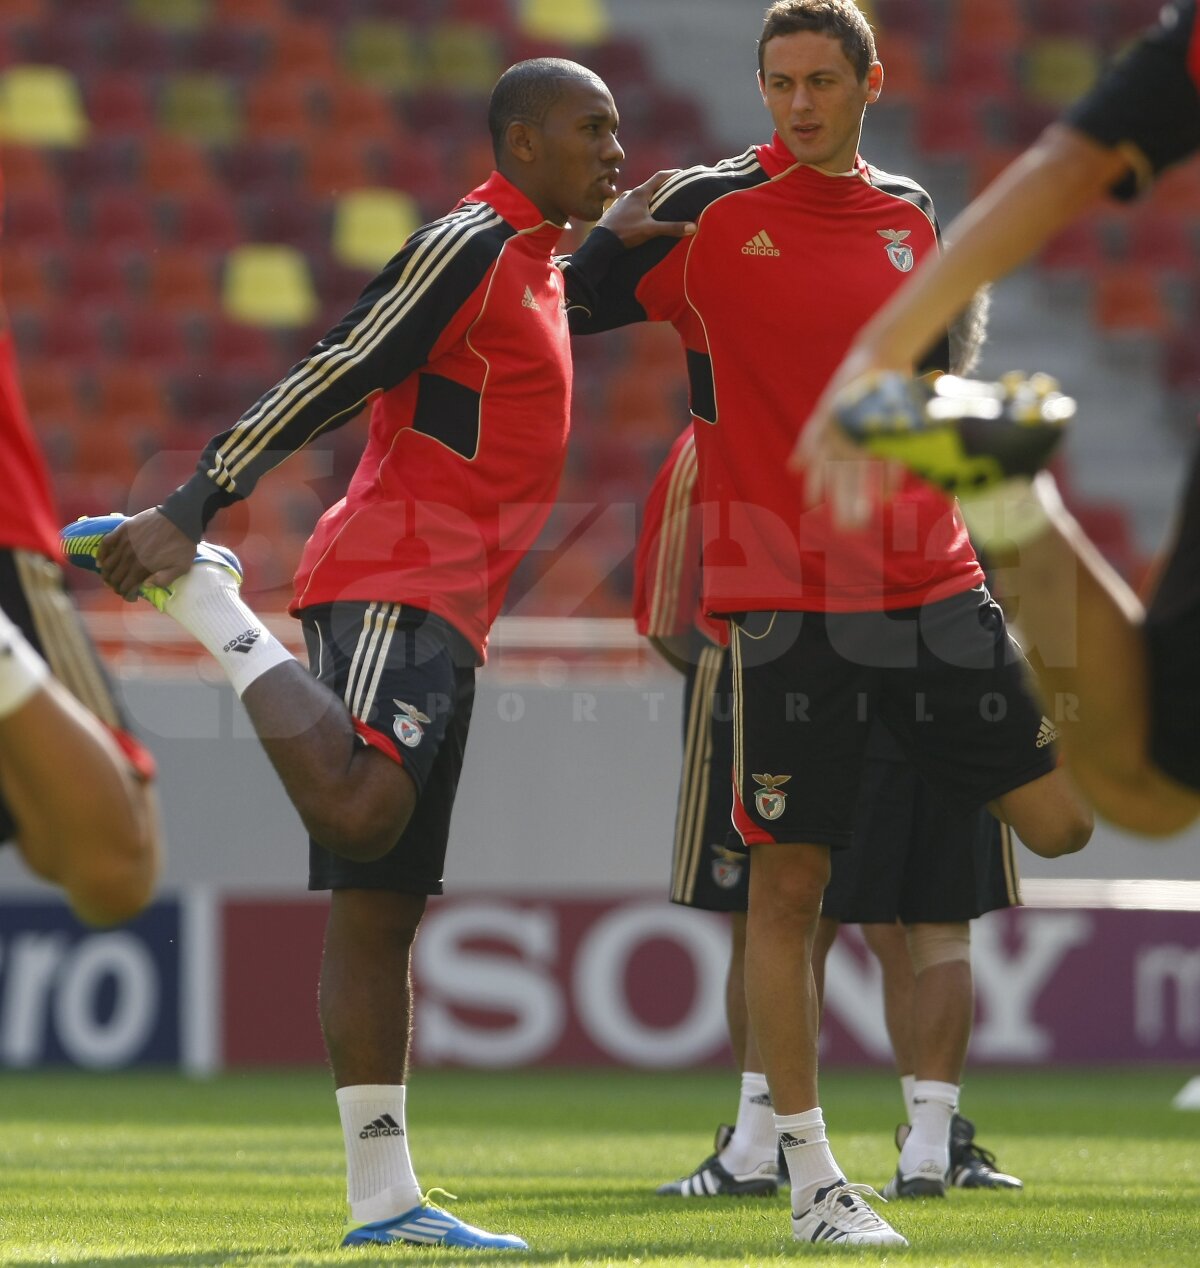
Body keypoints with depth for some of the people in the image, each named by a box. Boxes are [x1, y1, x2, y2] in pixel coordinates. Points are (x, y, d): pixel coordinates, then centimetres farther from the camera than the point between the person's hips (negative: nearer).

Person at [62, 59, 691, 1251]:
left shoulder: (533, 261, 22)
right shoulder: (469, 243, -6)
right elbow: (329, 377, -15)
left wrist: (610, 239, 43)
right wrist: (190, 508, -22)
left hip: (440, 613, 10)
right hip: (393, 581, -10)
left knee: (382, 905, 6)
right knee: (358, 808, -31)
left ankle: (382, 1198, 4)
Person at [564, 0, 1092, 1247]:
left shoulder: (910, 214, 11)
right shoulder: (709, 210, -3)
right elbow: (568, 303, 4)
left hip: (927, 575, 4)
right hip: (786, 592, -4)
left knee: (1062, 819, -2)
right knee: (788, 880, -2)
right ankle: (809, 1175, 5)